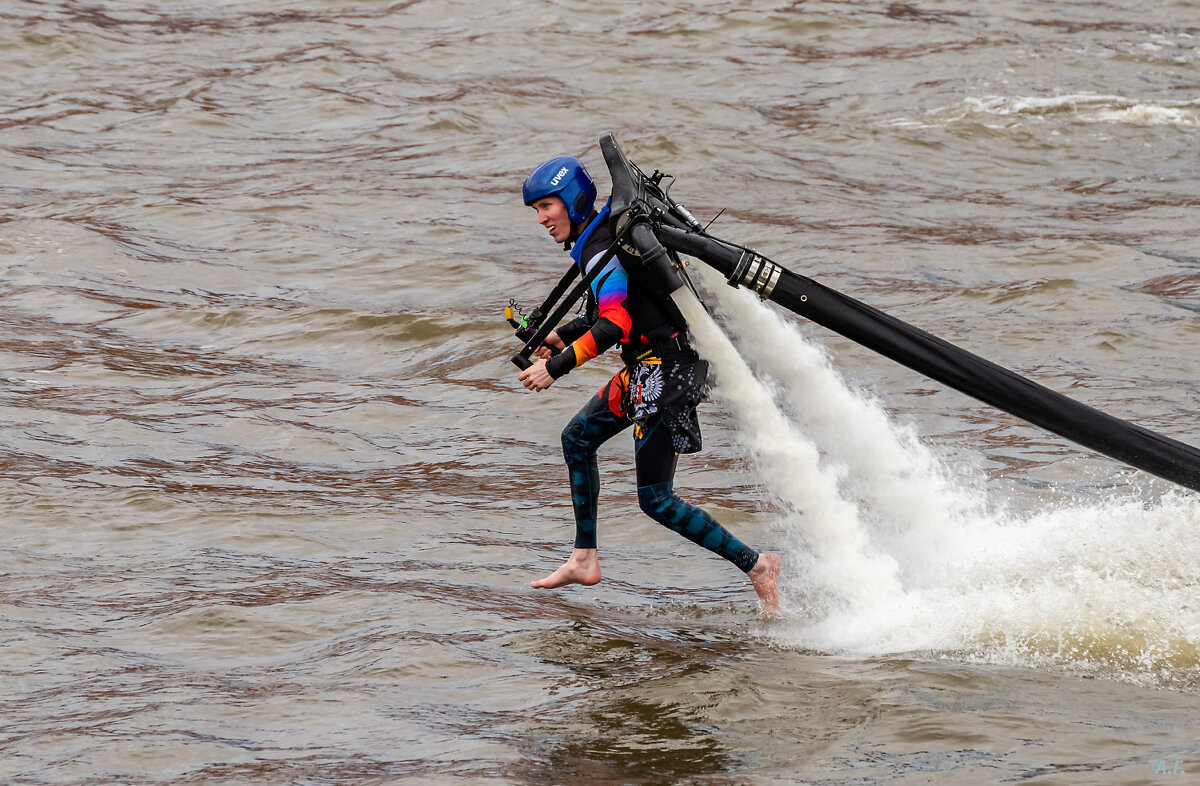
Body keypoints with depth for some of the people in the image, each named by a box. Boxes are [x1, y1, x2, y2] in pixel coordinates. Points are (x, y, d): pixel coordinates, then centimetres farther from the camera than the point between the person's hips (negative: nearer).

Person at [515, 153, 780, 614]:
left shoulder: (602, 250, -19)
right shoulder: (604, 235, 11)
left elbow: (613, 326, -30)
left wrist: (556, 368, -27)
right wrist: (563, 336, 22)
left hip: (667, 371, -11)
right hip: (647, 368, 11)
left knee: (655, 499, -7)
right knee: (577, 438, 21)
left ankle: (755, 566, -6)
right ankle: (585, 560, 27)